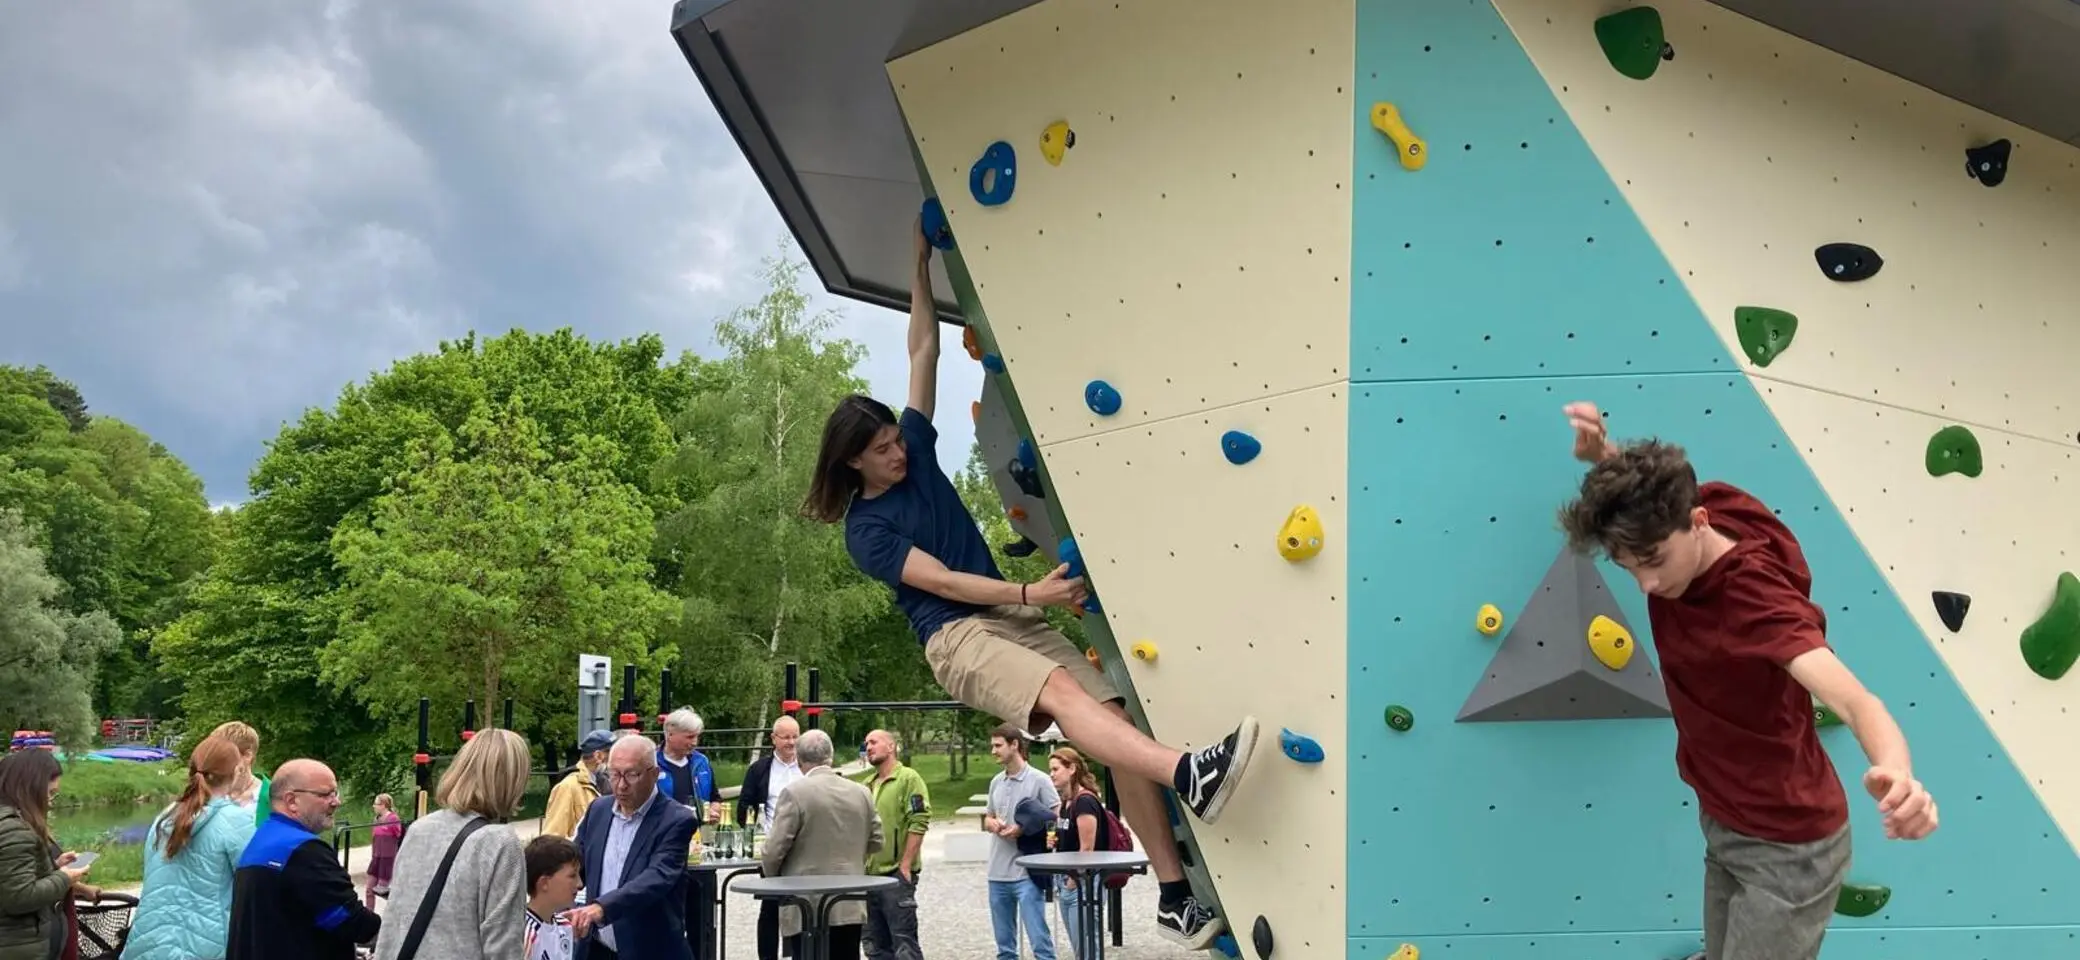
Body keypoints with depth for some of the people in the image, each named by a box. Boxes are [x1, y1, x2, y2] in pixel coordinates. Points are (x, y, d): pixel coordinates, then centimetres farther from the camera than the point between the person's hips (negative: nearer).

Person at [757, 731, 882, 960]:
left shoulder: (795, 793, -12)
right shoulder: (861, 793, 4)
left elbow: (775, 848, -12)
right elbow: (875, 842, 12)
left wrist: (772, 874, 9)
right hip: (851, 906, 5)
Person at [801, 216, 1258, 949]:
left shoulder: (917, 450, 13)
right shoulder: (865, 528, -2)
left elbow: (924, 350, 14)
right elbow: (938, 581, -12)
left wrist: (922, 263, 13)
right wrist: (1029, 593, -18)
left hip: (1013, 617, 6)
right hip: (956, 637, -6)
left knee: (1117, 711, -14)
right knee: (1061, 693, -35)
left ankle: (1175, 896, -15)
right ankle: (1188, 775, -57)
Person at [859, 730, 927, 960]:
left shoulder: (908, 779, -6)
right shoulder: (868, 785, 17)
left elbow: (918, 823, -14)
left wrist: (905, 866, -16)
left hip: (896, 874, -8)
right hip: (869, 875, 8)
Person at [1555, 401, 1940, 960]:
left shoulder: (1757, 600, -34)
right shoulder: (1672, 529, -15)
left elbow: (1853, 701, -48)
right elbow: (1640, 488, 9)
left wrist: (1894, 772, -71)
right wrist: (1602, 453, -14)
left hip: (1787, 848, -7)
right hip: (1722, 826, 7)